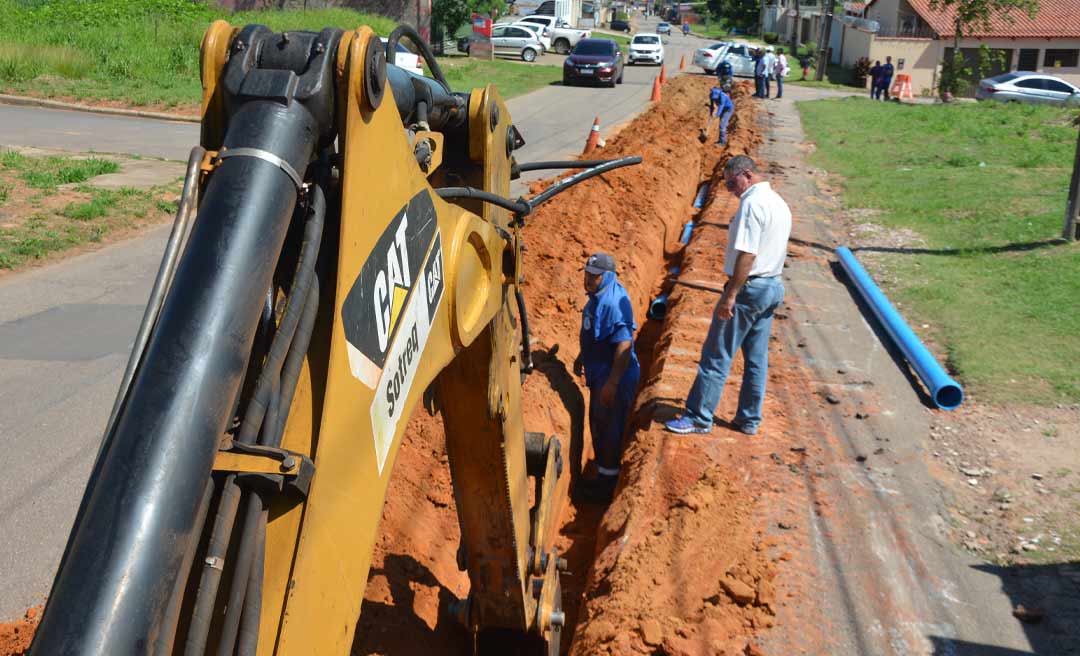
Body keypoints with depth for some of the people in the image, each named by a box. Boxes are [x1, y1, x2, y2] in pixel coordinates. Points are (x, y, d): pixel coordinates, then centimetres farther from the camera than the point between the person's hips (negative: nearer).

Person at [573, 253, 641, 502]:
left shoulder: (614, 303, -26)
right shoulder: (598, 296, 4)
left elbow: (624, 346, -29)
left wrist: (612, 383, -28)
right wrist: (582, 357, 27)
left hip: (615, 378, -10)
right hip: (599, 373, 10)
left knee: (609, 431, 3)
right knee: (597, 425, 20)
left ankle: (608, 485, 18)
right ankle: (603, 476, 35)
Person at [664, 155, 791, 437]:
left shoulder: (752, 203, -17)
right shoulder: (780, 203, 14)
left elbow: (747, 254, -23)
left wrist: (730, 294, -23)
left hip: (748, 288, -10)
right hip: (773, 287, 10)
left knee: (716, 356, -3)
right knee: (757, 359, 13)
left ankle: (699, 418, 2)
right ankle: (750, 420, 20)